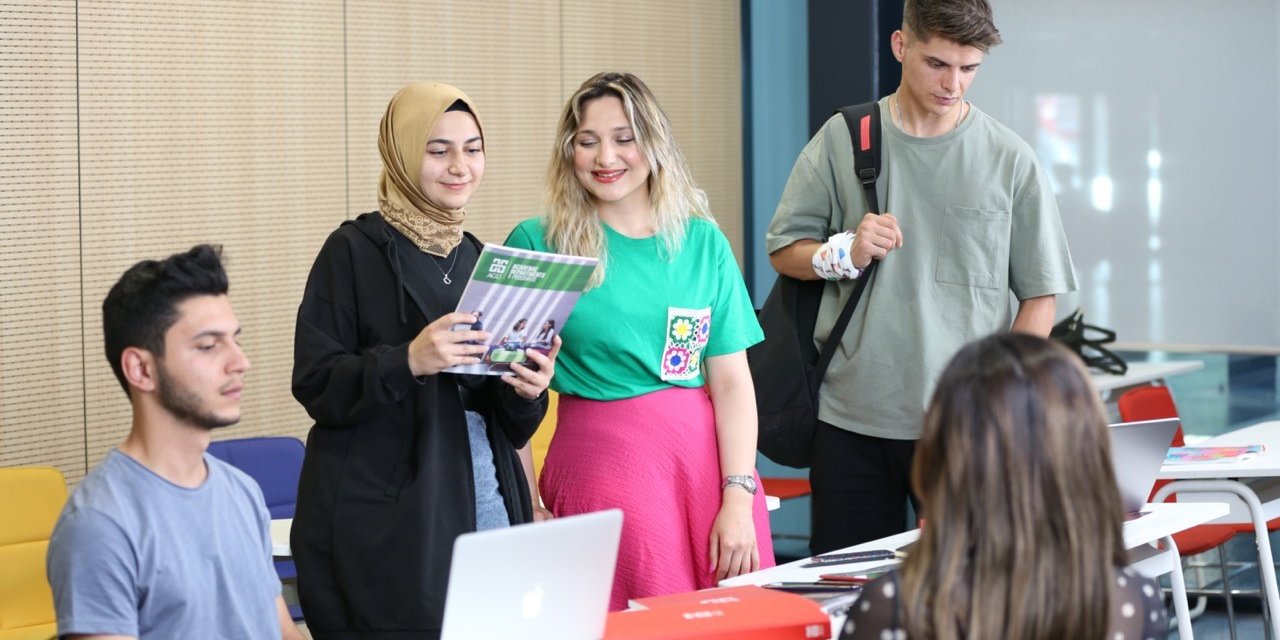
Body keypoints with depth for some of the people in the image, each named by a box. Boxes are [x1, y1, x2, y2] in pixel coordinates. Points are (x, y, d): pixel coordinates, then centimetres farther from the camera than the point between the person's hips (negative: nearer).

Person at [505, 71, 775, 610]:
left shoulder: (703, 242, 8)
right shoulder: (537, 243, 1)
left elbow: (732, 381, 5)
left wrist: (738, 500, -5)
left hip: (709, 456, 3)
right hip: (601, 458, -3)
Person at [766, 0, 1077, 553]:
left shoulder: (1010, 159, 2)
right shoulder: (841, 140, 5)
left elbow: (1039, 296, 3)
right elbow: (783, 252, 9)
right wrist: (844, 254, -11)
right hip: (852, 421, 1)